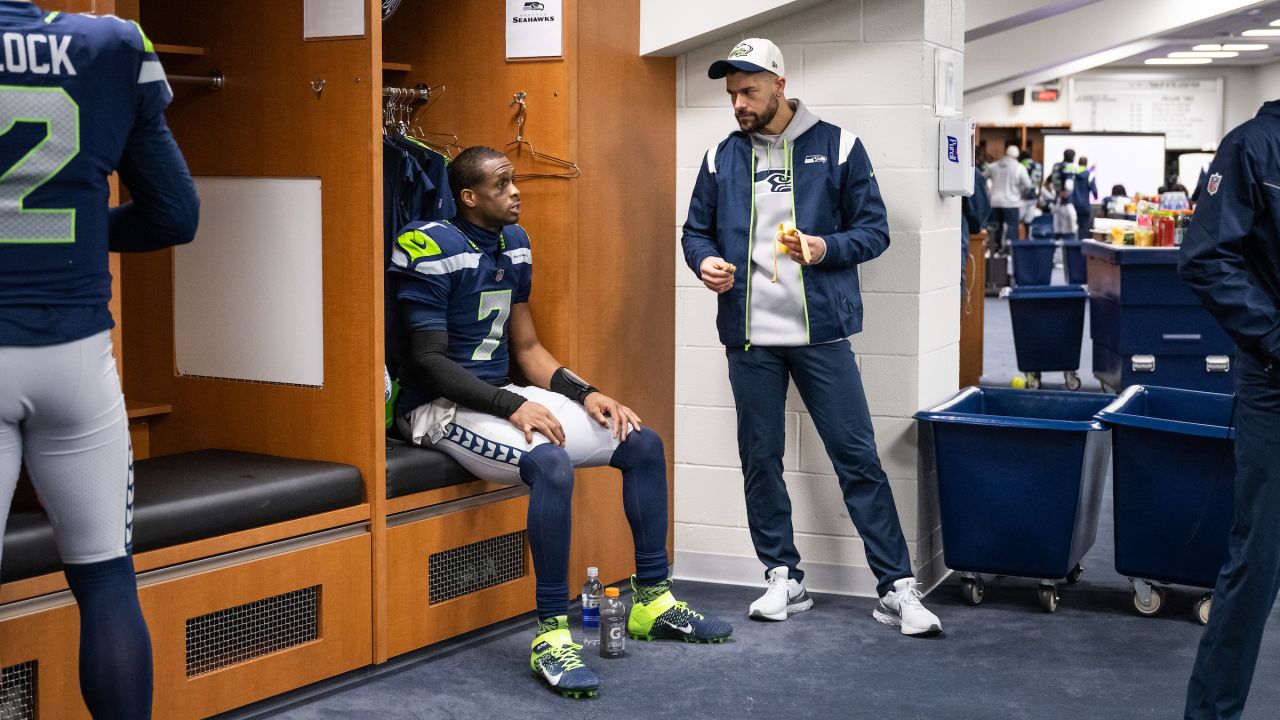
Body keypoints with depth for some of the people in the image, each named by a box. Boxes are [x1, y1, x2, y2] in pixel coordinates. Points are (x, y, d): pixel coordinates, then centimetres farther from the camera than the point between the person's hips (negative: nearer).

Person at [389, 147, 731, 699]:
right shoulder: (432, 250, -14)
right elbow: (428, 359, -19)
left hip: (505, 395, 9)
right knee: (552, 465, -36)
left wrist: (586, 395, 0)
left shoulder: (514, 244, 11)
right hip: (440, 407, -9)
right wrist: (512, 406, -26)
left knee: (643, 445, 1)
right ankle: (551, 634, -28)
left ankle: (652, 600, 12)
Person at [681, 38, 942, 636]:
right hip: (749, 338, 3)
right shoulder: (721, 158, 9)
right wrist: (705, 261, -8)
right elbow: (695, 231, 15)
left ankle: (897, 589, 2)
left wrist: (825, 248, -18)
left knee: (857, 457, -3)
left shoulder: (836, 147, 1)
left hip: (821, 331, -3)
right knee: (760, 459, 8)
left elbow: (874, 230, 1)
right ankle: (784, 580, 21)